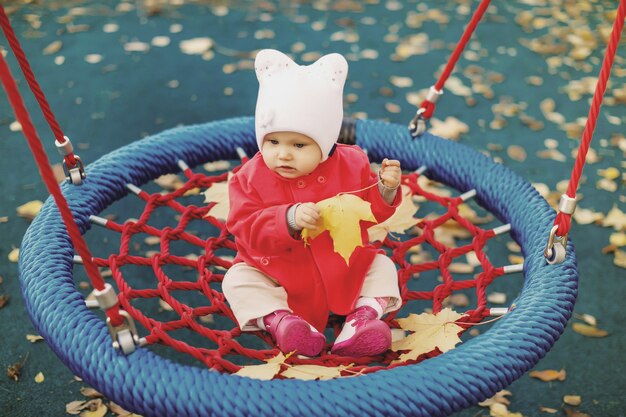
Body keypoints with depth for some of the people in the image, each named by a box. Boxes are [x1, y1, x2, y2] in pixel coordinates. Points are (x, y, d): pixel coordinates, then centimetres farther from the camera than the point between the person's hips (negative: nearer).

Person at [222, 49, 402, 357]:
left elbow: (368, 213, 1)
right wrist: (289, 219, -39)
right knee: (237, 280, -19)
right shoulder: (251, 177, -14)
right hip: (277, 273, -1)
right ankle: (278, 318, -33)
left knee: (382, 266, -10)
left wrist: (384, 190, -20)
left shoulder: (351, 164, -9)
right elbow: (246, 229, -24)